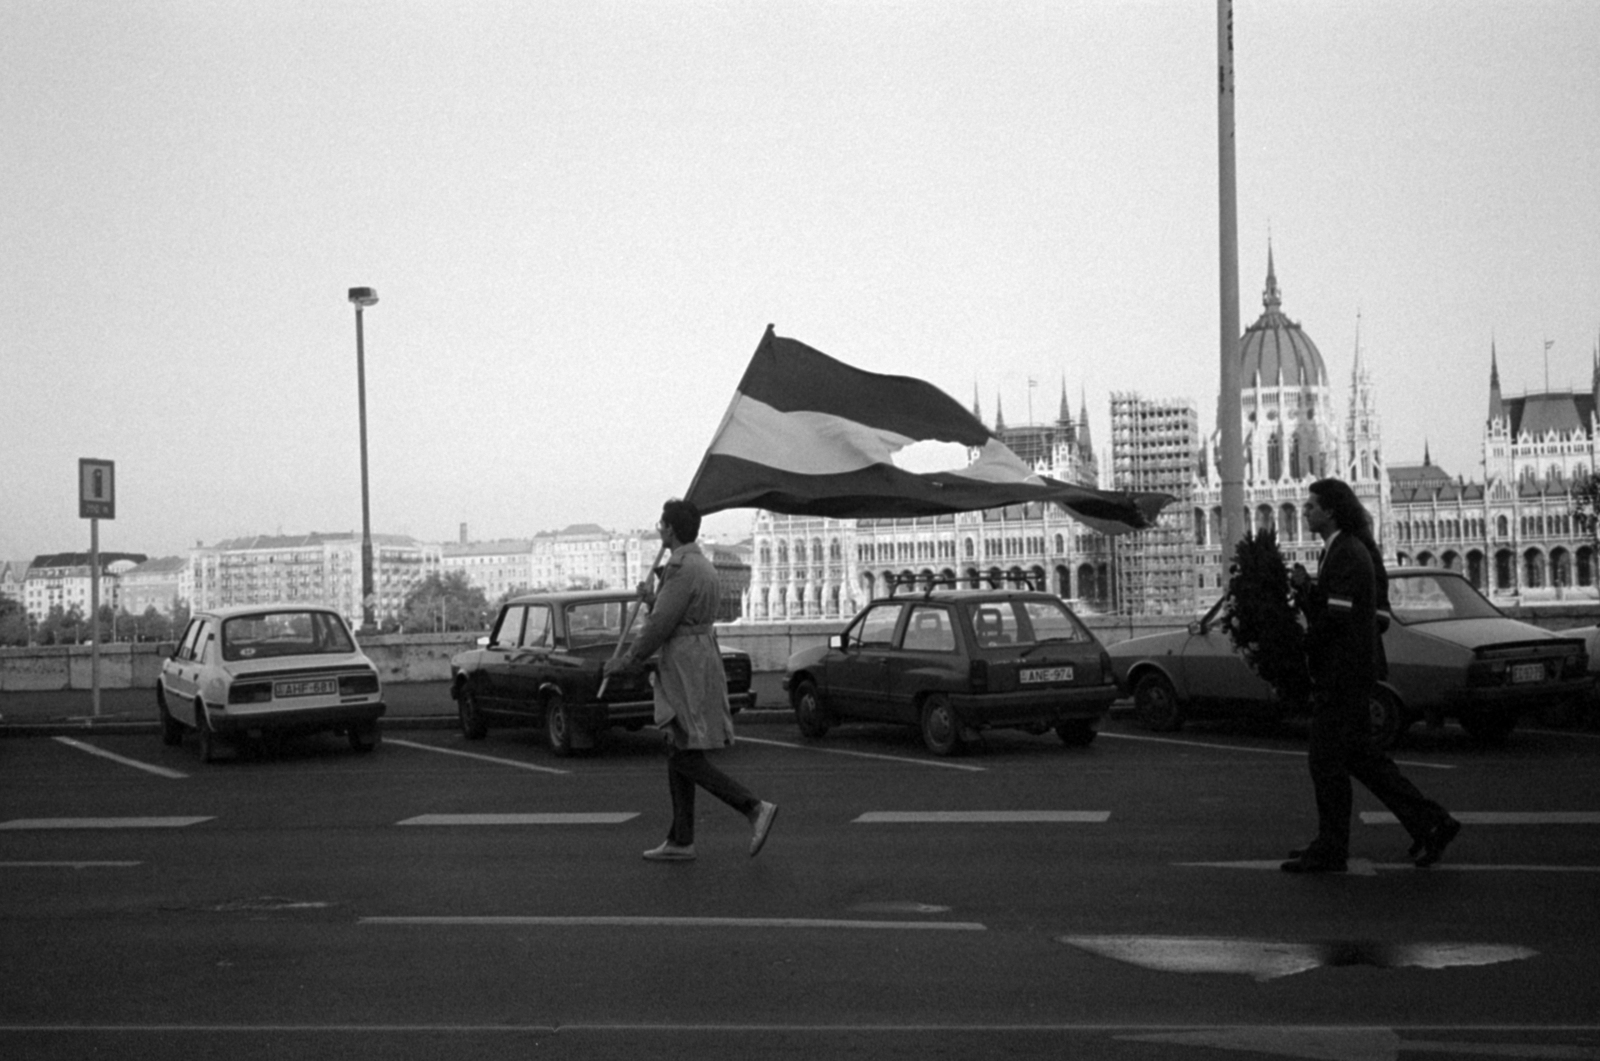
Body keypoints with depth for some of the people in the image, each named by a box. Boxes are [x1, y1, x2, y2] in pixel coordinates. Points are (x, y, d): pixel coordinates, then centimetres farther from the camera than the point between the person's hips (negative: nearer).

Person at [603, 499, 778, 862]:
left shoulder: (682, 570, -16)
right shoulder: (702, 566, 16)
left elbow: (661, 626, -17)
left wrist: (627, 659, -6)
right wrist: (651, 599, 27)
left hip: (687, 671, -10)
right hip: (700, 663, 10)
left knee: (688, 761, -7)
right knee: (678, 756, 11)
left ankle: (755, 808, -12)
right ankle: (680, 841, 13)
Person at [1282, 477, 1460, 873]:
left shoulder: (1348, 555, -17)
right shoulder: (1341, 550, 16)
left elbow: (1335, 618, -23)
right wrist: (1305, 587, 1)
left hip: (1344, 673, -10)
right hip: (1344, 673, 10)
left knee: (1327, 761, -2)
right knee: (1359, 756, 14)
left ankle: (1329, 851, 6)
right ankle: (1430, 823, 15)